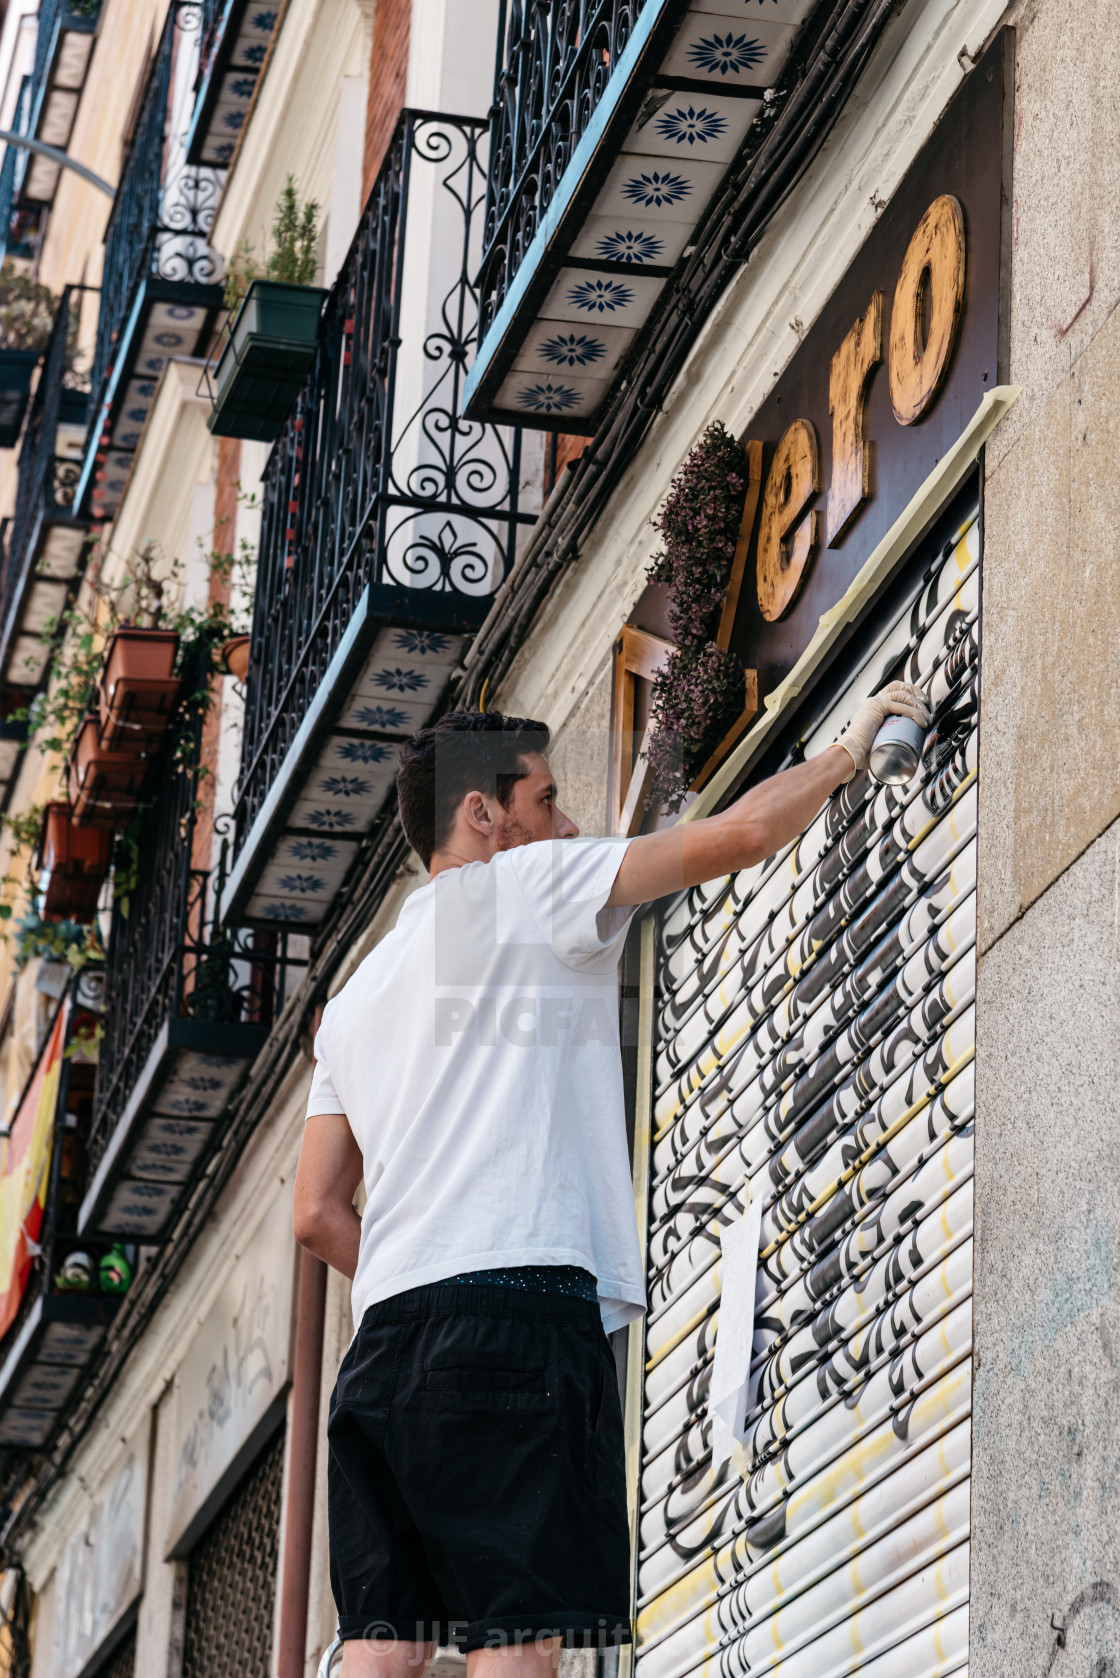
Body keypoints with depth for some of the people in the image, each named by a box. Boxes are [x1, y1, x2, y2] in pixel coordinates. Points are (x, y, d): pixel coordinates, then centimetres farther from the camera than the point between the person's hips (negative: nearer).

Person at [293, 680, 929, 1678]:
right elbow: (742, 833, 1)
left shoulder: (353, 999, 27)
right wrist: (848, 751, 16)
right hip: (518, 1308, -7)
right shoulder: (525, 885, 7)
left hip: (387, 1333, 7)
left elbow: (318, 1216, 23)